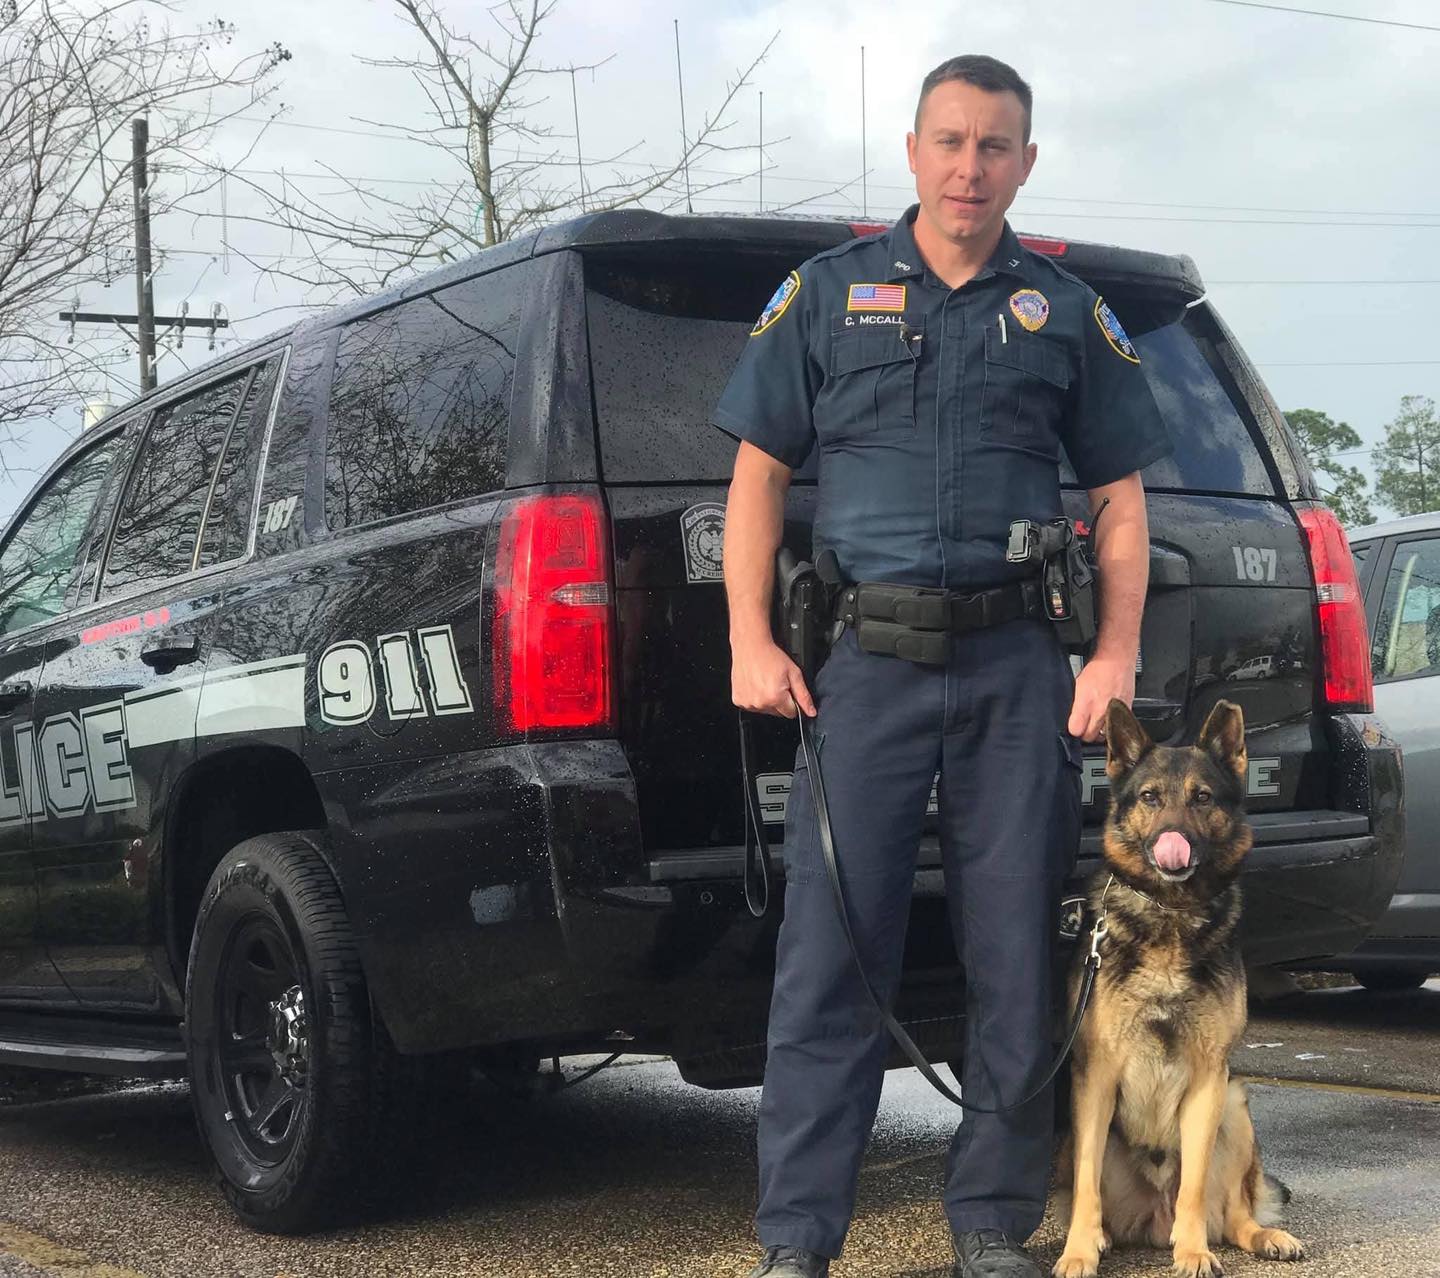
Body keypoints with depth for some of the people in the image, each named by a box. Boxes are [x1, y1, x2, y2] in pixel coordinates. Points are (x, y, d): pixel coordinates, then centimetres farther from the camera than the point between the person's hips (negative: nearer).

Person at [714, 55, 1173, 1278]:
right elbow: (759, 472, 7)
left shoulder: (1065, 312, 13)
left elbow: (1120, 493, 13)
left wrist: (1117, 653, 1)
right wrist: (751, 640, -3)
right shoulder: (827, 292, 9)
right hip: (864, 665, -1)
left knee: (1017, 957, 5)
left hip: (1018, 668, 2)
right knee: (829, 955, -3)